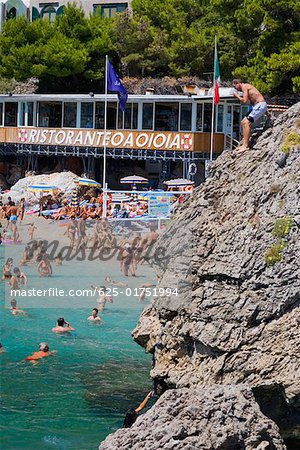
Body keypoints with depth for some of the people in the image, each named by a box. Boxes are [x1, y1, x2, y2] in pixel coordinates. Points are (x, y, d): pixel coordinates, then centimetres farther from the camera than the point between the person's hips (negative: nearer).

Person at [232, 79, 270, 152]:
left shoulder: (244, 86, -8)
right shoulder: (246, 87, 22)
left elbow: (245, 100, -18)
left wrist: (236, 95, 0)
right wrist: (267, 113, 25)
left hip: (260, 105, -10)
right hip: (256, 106, 10)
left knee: (247, 122, -17)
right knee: (243, 122, 11)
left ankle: (245, 146, -22)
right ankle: (245, 144, 11)